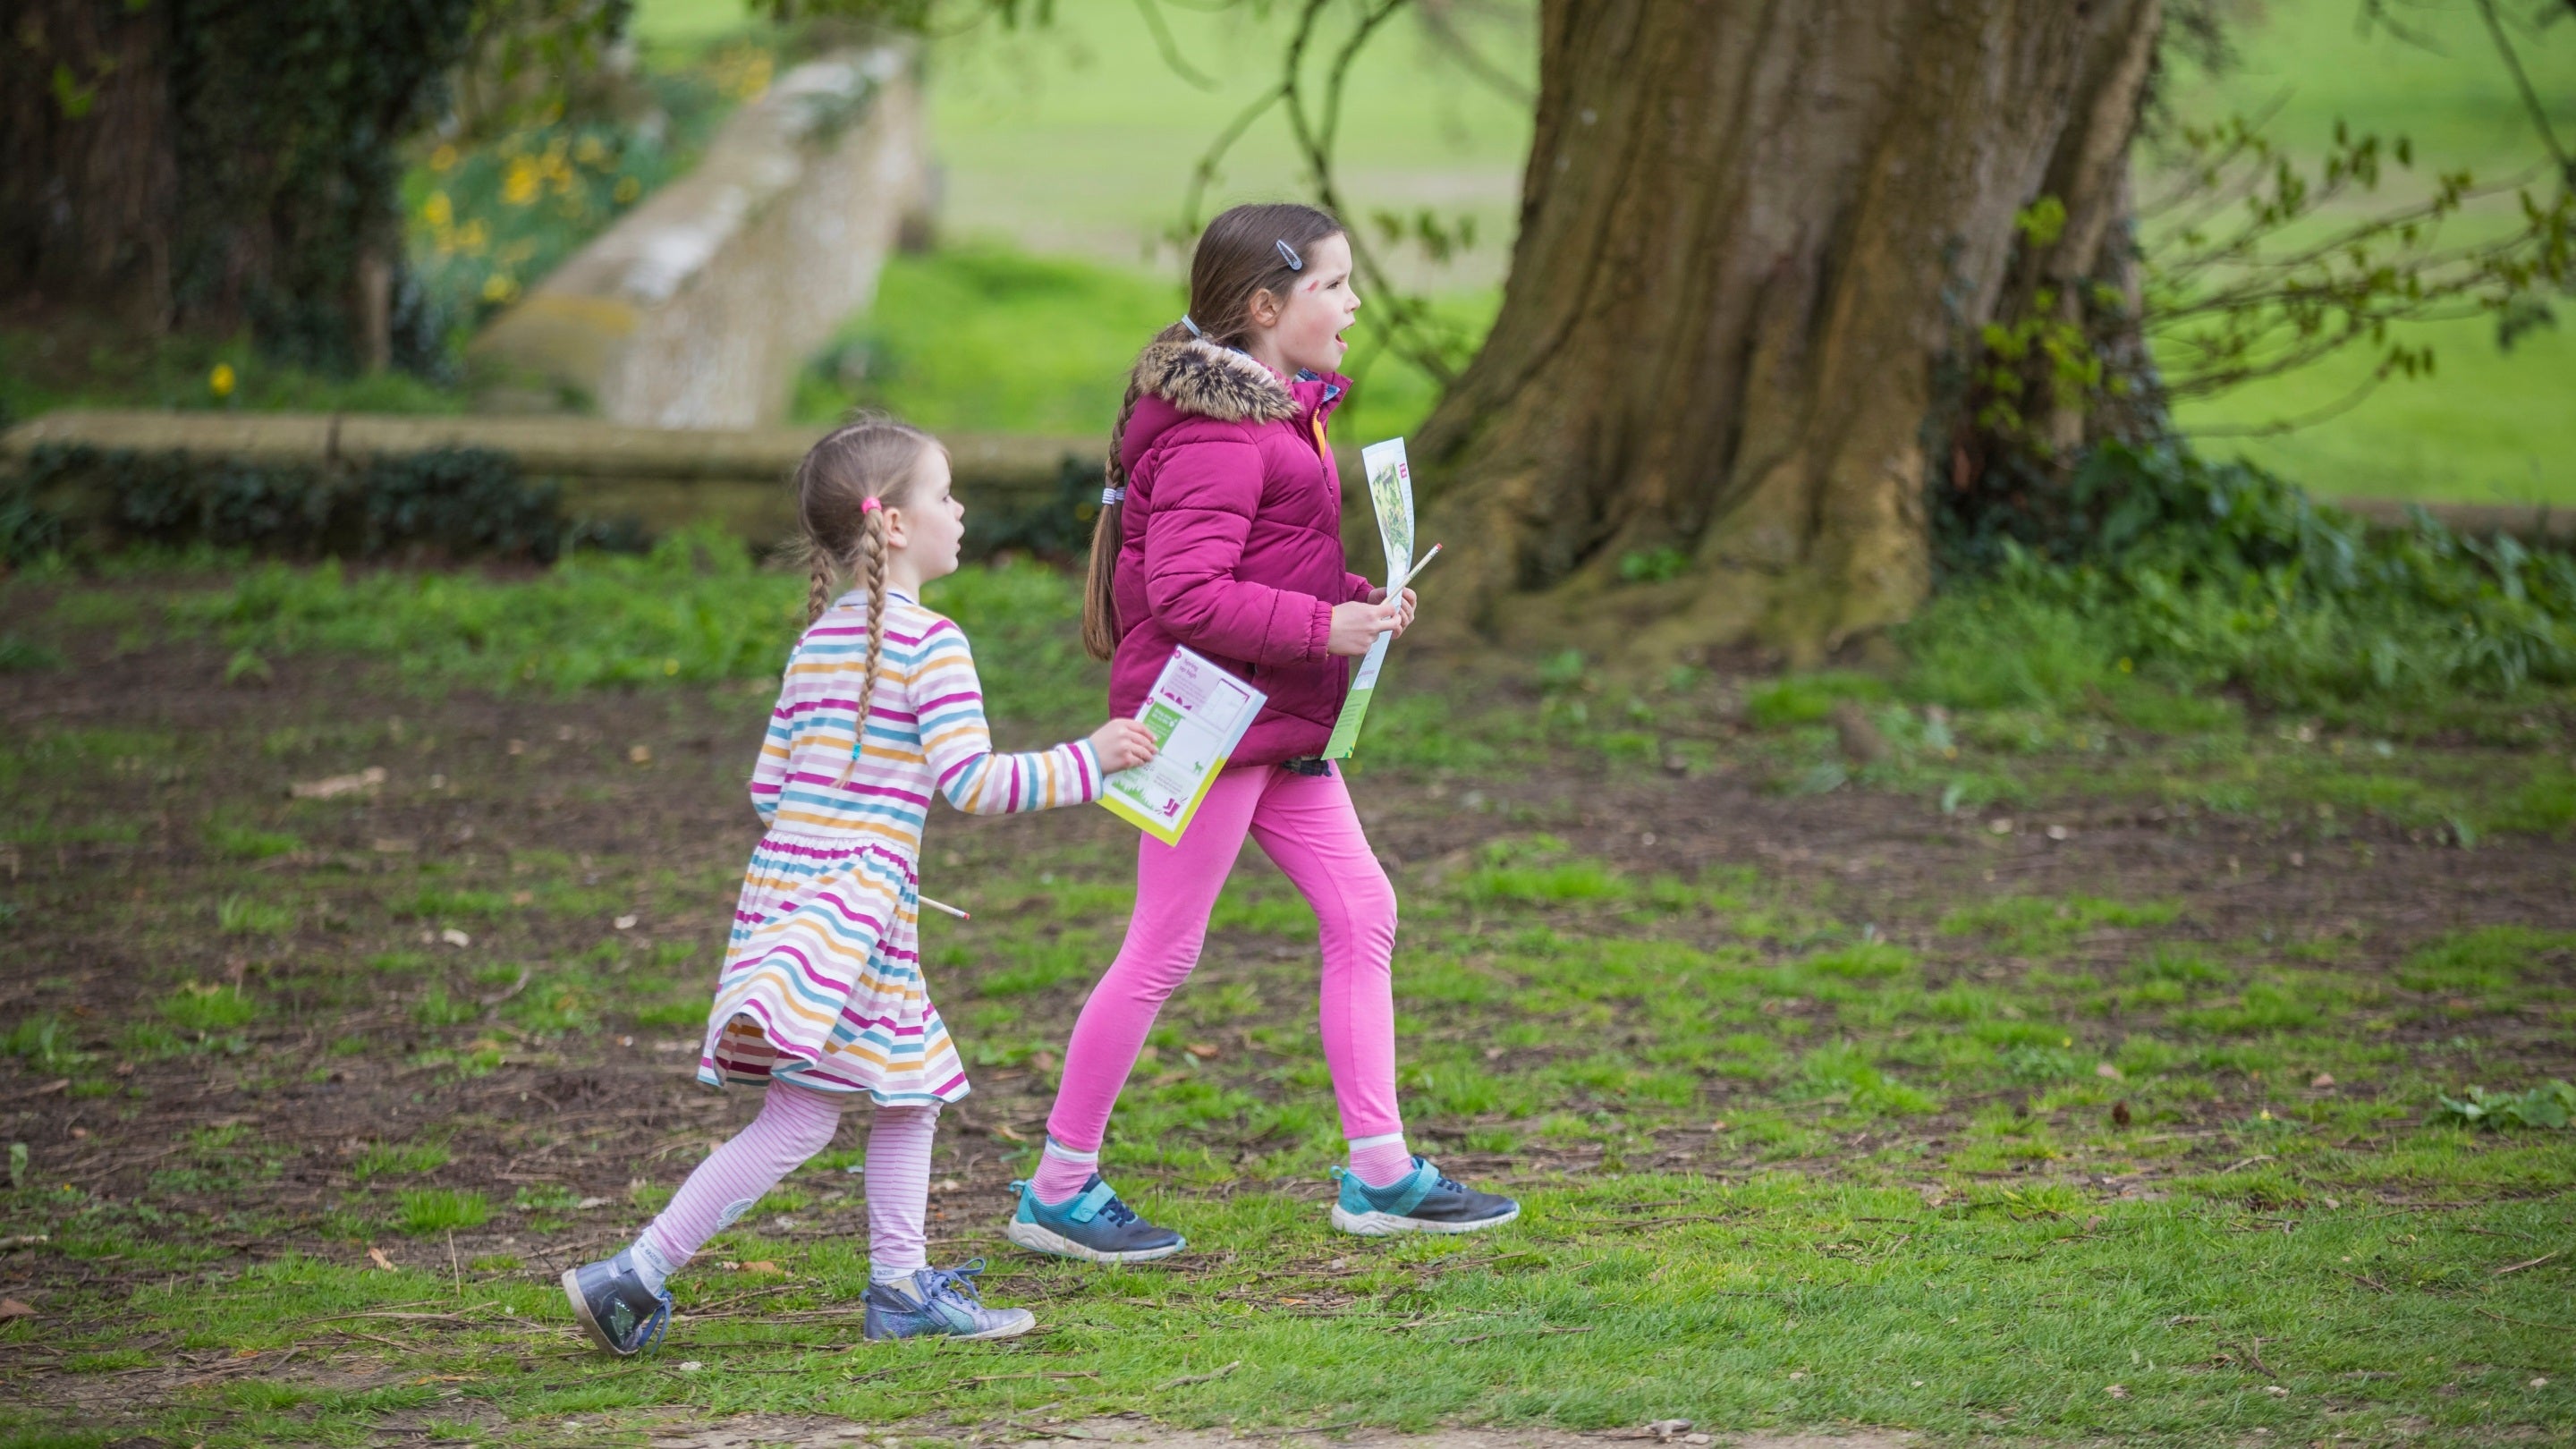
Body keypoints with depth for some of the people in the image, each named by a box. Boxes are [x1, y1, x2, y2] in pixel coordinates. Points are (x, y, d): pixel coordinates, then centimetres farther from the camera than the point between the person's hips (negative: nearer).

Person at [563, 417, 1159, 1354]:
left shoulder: (819, 641, 14)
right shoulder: (930, 643, -10)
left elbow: (768, 784, 14)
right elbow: (972, 781, -16)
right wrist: (1086, 762, -7)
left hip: (787, 878, 9)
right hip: (858, 898, -9)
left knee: (911, 1087, 17)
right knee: (798, 1119, -6)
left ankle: (900, 1287, 19)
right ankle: (635, 1276, -9)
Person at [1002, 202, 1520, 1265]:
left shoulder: (1275, 413, 14)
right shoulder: (1216, 435, -19)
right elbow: (1188, 594, -25)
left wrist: (1358, 599, 5)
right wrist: (1323, 625, -24)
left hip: (1276, 725, 10)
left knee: (1362, 912, 8)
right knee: (1164, 950, -3)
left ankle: (1380, 1173, 13)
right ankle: (1058, 1189, 6)